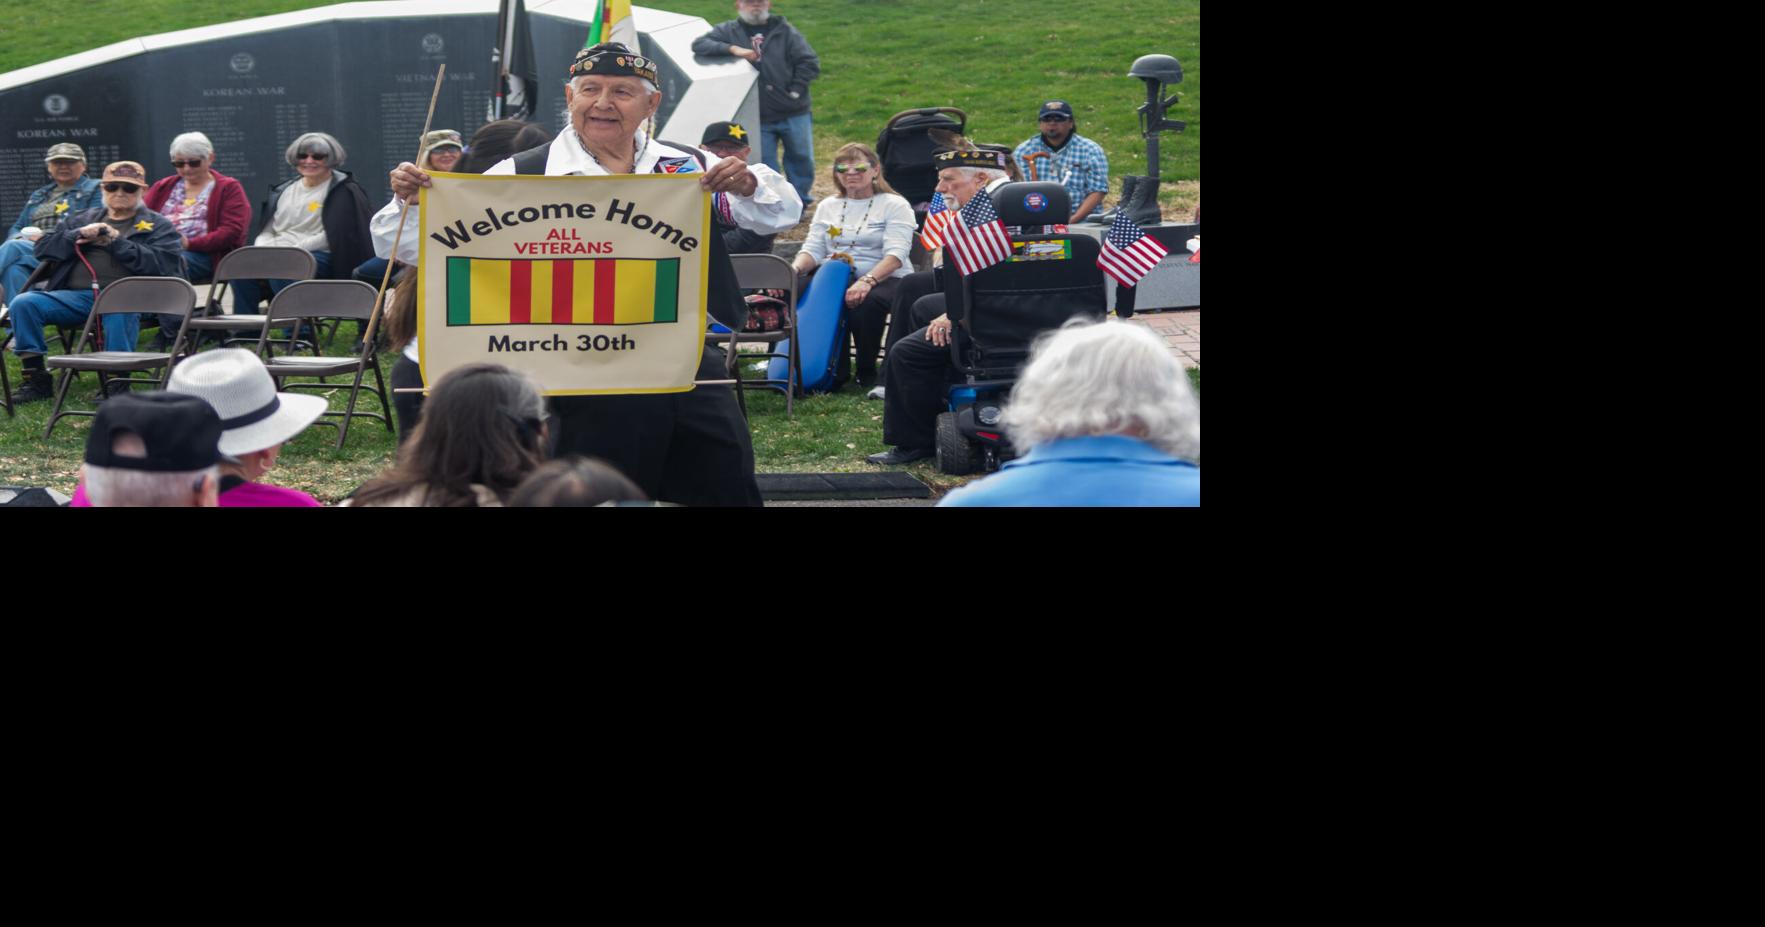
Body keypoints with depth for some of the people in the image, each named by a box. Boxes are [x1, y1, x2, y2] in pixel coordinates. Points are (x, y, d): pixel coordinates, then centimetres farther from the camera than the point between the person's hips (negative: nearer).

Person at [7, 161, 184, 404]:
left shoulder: (158, 225, 18)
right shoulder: (83, 219, 30)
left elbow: (162, 263, -2)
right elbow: (43, 248, 18)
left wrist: (117, 243, -6)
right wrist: (79, 236, 1)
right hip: (76, 295, 4)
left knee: (119, 311, -41)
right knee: (23, 303, -19)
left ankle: (118, 382, -34)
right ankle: (36, 380, -13)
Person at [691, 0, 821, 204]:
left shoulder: (785, 31, 2)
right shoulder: (729, 31, 5)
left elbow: (810, 64, -2)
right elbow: (699, 44, -7)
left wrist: (795, 91, -12)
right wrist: (733, 49, -18)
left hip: (794, 114, 0)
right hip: (759, 118, 0)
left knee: (802, 161, 8)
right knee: (766, 169, 4)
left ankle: (800, 204, 24)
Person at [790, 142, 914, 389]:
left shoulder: (894, 206, 1)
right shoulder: (828, 207, 19)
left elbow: (895, 254, -12)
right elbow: (813, 250, 10)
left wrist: (867, 281, -30)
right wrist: (793, 271, -14)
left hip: (885, 279, -4)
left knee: (865, 302, -39)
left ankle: (867, 373, -15)